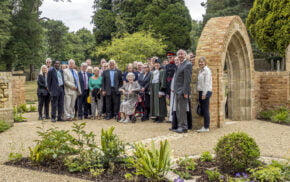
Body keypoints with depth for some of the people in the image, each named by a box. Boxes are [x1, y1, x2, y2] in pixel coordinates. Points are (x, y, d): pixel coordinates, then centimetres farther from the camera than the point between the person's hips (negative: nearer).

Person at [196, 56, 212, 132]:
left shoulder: (207, 70, -9)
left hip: (206, 92, -9)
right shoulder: (200, 71, 17)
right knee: (202, 110, 9)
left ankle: (206, 127, -3)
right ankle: (204, 126, 14)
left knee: (205, 110, -7)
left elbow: (207, 83, -15)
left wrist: (204, 94, -18)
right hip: (201, 92, 9)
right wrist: (200, 93, 14)